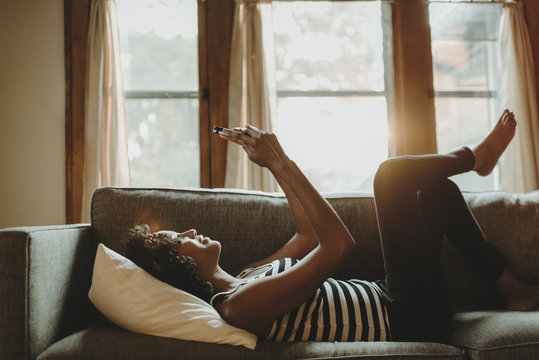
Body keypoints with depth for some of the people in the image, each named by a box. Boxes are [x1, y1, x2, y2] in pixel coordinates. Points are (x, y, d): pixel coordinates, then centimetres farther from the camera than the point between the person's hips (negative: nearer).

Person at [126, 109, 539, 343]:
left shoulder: (244, 280, 6)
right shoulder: (240, 304, -25)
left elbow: (309, 235, 14)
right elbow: (338, 244, -29)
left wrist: (278, 163, 7)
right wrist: (281, 164, -24)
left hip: (392, 305, 9)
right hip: (410, 322, -9)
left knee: (438, 188, 16)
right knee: (393, 171, -12)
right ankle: (476, 156, 20)